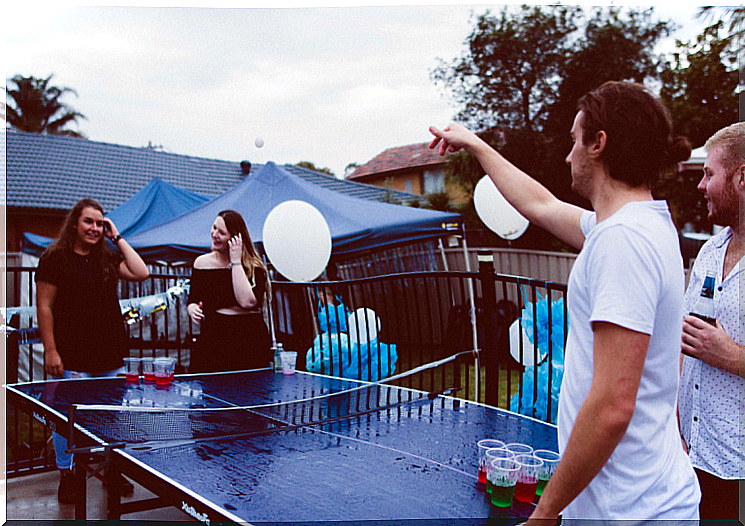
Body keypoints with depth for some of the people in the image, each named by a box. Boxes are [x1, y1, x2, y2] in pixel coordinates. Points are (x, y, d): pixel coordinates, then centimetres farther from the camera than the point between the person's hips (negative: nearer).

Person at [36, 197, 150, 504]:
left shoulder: (107, 258, 12)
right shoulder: (55, 258, -2)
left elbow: (141, 273, -3)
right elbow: (45, 307, -5)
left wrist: (118, 239, 0)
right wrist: (50, 350, -11)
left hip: (111, 355, 5)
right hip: (73, 357, -4)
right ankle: (67, 475, 21)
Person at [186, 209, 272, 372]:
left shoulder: (253, 266, -3)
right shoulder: (202, 263, 7)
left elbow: (248, 302, -20)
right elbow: (192, 301, 16)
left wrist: (236, 262, -14)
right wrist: (193, 309, -9)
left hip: (251, 341, -2)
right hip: (212, 339, 2)